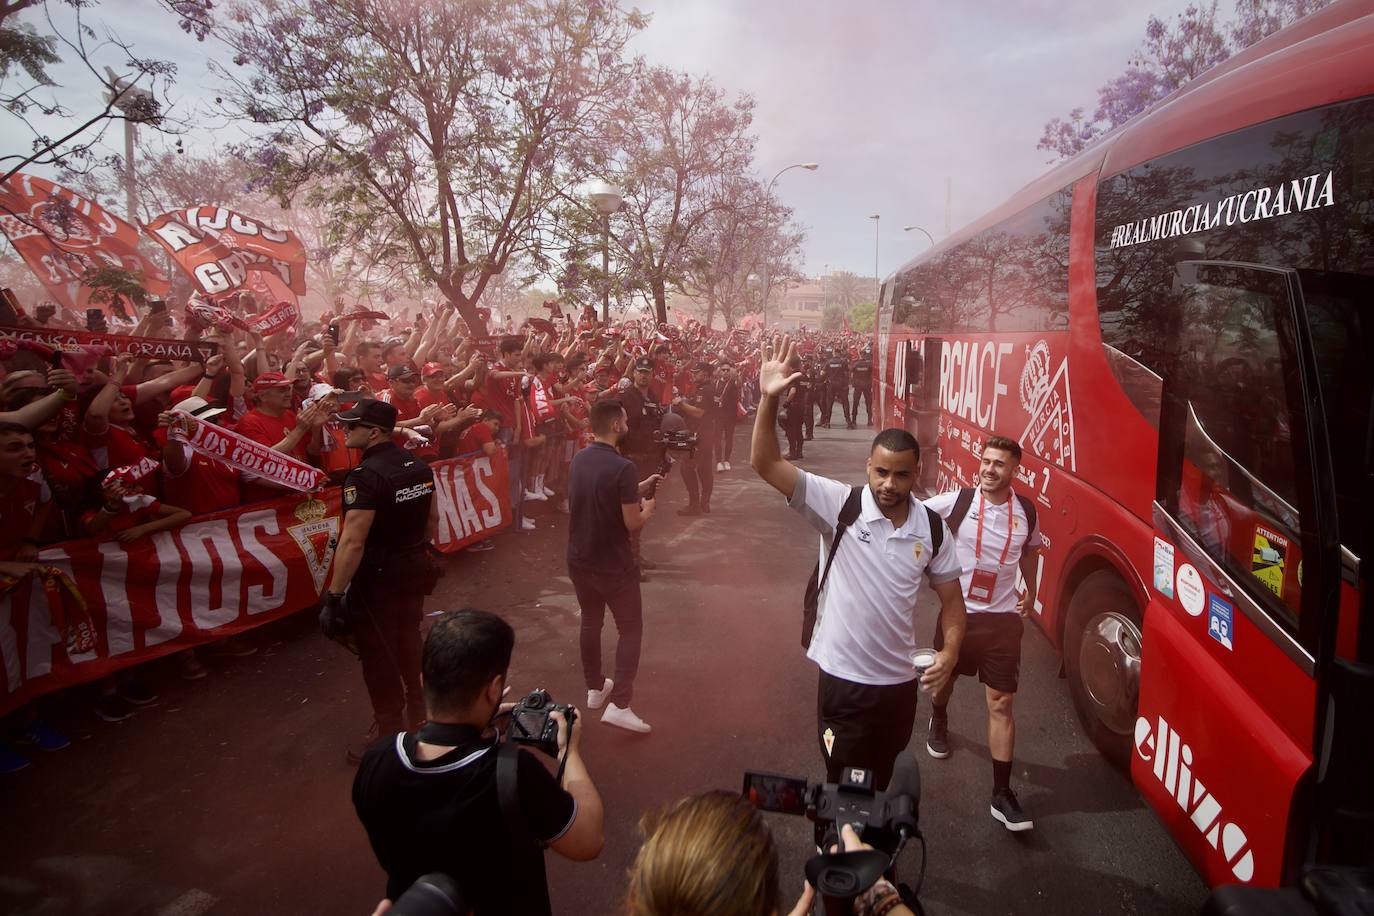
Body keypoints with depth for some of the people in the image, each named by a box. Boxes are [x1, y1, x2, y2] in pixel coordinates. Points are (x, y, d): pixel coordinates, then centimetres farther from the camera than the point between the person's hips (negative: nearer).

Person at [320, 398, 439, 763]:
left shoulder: (365, 476, -25)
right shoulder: (418, 465, 0)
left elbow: (352, 543, -28)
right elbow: (432, 519, 11)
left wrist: (333, 596, -23)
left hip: (377, 578, -8)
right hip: (414, 569, 8)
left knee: (379, 656, 7)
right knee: (409, 641, 25)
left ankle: (390, 734, 21)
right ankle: (417, 712, 44)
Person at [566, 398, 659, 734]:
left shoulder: (579, 459, 0)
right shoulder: (622, 467, -23)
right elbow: (633, 523, -20)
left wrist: (637, 489, 13)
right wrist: (648, 507, 0)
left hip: (578, 560, 7)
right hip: (613, 565, -7)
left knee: (591, 623, 23)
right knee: (630, 629, 7)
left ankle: (595, 688, 37)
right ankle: (619, 704, 1)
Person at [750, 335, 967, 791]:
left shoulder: (931, 527, -4)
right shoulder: (838, 505, -14)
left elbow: (951, 598, 7)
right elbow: (765, 464, -23)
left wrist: (950, 652, -11)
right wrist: (769, 398, -35)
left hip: (900, 682, 4)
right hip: (843, 679, -3)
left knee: (879, 784, 24)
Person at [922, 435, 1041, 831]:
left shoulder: (1026, 513, -4)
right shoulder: (955, 503, -13)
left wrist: (1030, 590, 10)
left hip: (1003, 618, 0)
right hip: (958, 612, 0)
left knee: (1001, 704, -1)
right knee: (945, 676, 22)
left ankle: (1002, 794, 8)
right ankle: (939, 722, 57)